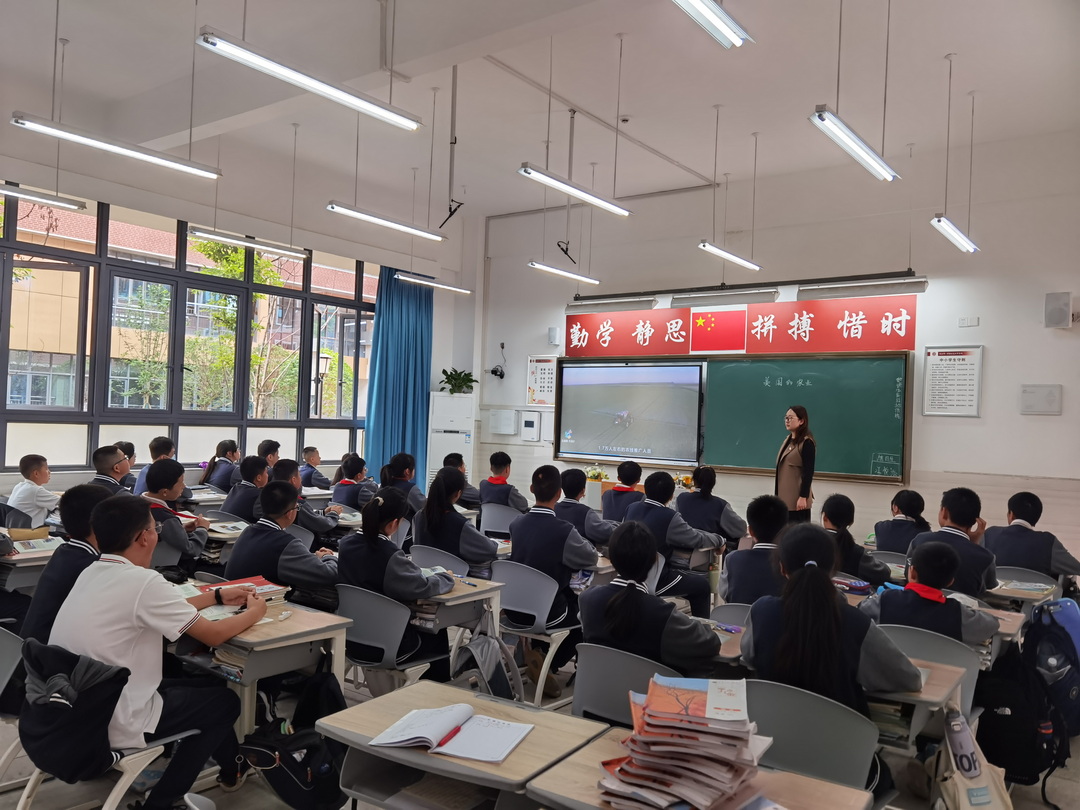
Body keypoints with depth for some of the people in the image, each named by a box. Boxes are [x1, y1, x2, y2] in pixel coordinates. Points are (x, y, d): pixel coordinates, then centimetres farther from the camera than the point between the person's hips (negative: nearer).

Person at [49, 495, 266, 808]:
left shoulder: (92, 573, 2)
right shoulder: (143, 581, -24)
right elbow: (214, 635, -14)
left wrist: (218, 596, 20)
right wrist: (254, 612, 4)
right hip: (111, 724, -8)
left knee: (205, 685, 22)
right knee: (225, 700, 13)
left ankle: (233, 768, 40)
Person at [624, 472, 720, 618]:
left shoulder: (632, 508, -2)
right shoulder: (669, 517, -22)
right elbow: (697, 539, -10)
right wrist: (719, 540, 11)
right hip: (655, 581, -7)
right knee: (702, 584, 12)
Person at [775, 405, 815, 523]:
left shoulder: (807, 443, -12)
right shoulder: (788, 439, 13)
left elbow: (809, 472, -16)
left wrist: (803, 497, -19)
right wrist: (776, 493, 16)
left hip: (797, 498, -8)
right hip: (784, 496, 8)